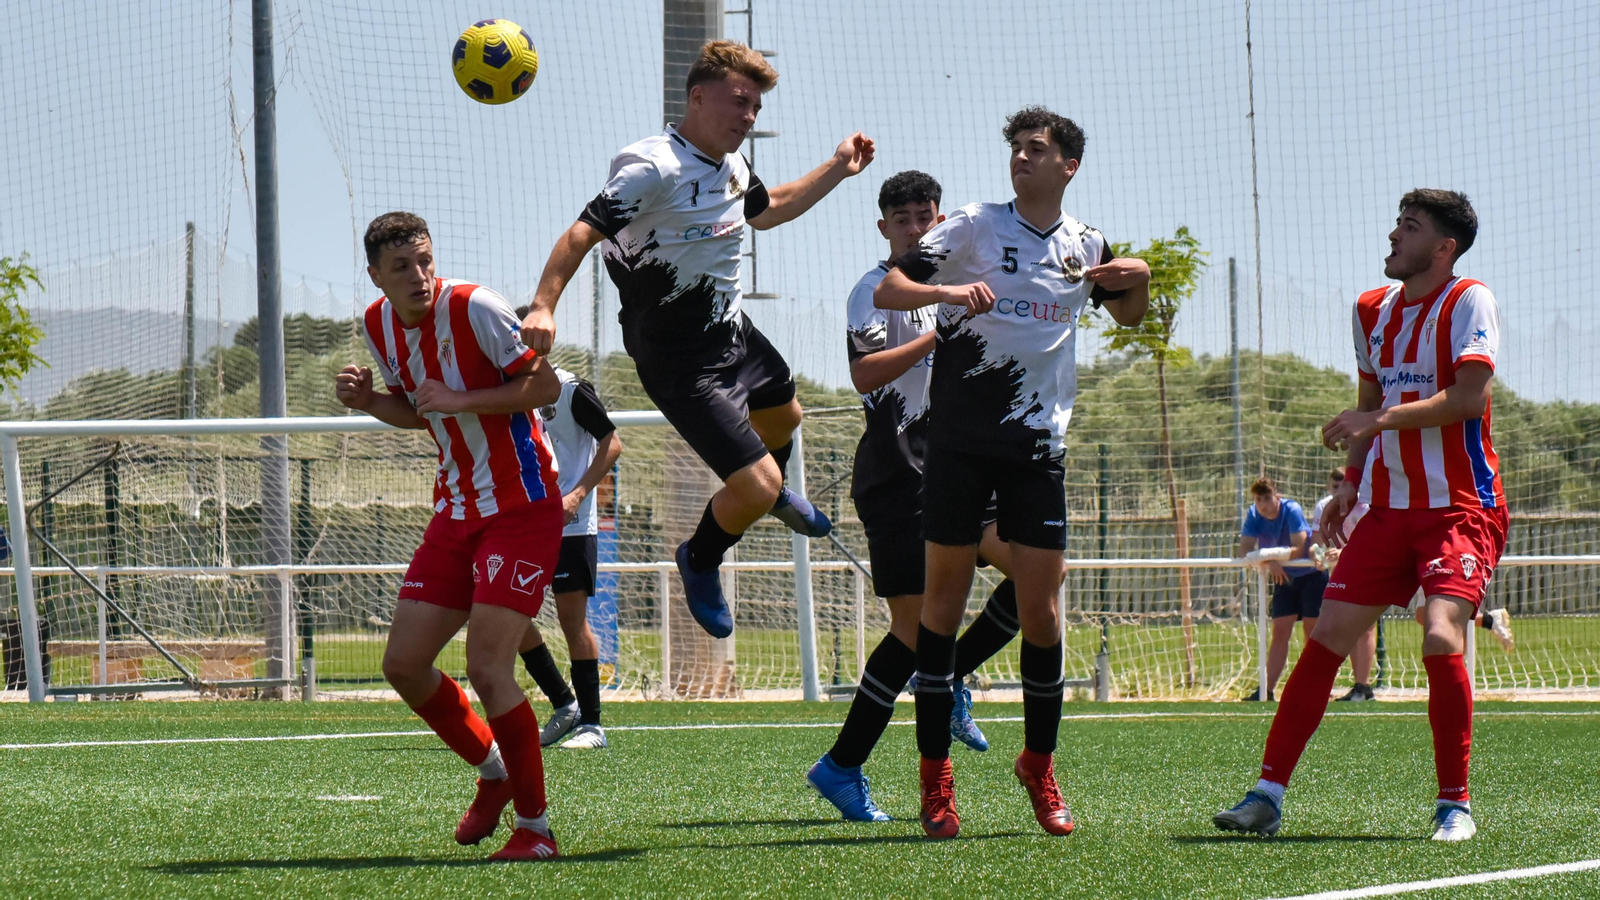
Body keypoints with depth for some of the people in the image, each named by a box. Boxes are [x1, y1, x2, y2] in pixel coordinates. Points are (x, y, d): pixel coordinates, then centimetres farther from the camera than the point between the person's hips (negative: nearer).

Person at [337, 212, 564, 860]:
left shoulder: (472, 307, -17)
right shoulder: (379, 324, 5)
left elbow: (546, 386, -17)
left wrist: (461, 399, -24)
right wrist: (366, 401, 1)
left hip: (521, 508, -8)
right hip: (457, 509, 8)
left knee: (487, 668, -16)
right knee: (403, 664, 4)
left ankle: (535, 828, -2)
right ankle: (494, 772, 27)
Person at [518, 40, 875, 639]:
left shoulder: (731, 165, 2)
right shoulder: (654, 168, -26)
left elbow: (766, 210, 24)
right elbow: (583, 232, -32)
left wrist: (836, 171, 20)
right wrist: (543, 306, -44)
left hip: (733, 332, 10)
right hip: (682, 361, -10)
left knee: (783, 415, 35)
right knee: (756, 489, -14)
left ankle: (773, 493, 69)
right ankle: (700, 562, 17)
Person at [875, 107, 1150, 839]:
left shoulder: (1085, 245, 9)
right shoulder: (973, 226, -2)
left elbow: (1128, 313, 28)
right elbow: (886, 291, -7)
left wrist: (1139, 279, 5)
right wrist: (946, 291, -27)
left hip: (1039, 445, 2)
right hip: (960, 440, -2)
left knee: (1039, 607, -1)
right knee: (944, 598, -2)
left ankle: (1039, 766, 15)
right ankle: (935, 777, 4)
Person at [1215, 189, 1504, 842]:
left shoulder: (1468, 301, -8)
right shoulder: (1372, 311, 13)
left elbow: (1469, 398, -20)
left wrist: (1378, 419, -24)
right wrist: (1353, 481, 13)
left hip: (1461, 506, -6)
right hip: (1388, 507, 6)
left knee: (1441, 637, -23)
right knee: (1327, 638, -1)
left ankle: (1455, 806, -10)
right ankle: (1268, 795, 2)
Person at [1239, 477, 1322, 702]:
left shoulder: (1292, 511, -24)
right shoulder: (1254, 515, -10)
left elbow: (1299, 549, -29)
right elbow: (1244, 550, -15)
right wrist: (1269, 562, -30)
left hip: (1311, 574, -5)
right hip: (1284, 577, 5)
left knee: (1313, 630, -7)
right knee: (1280, 632, -1)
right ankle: (1267, 690, -6)